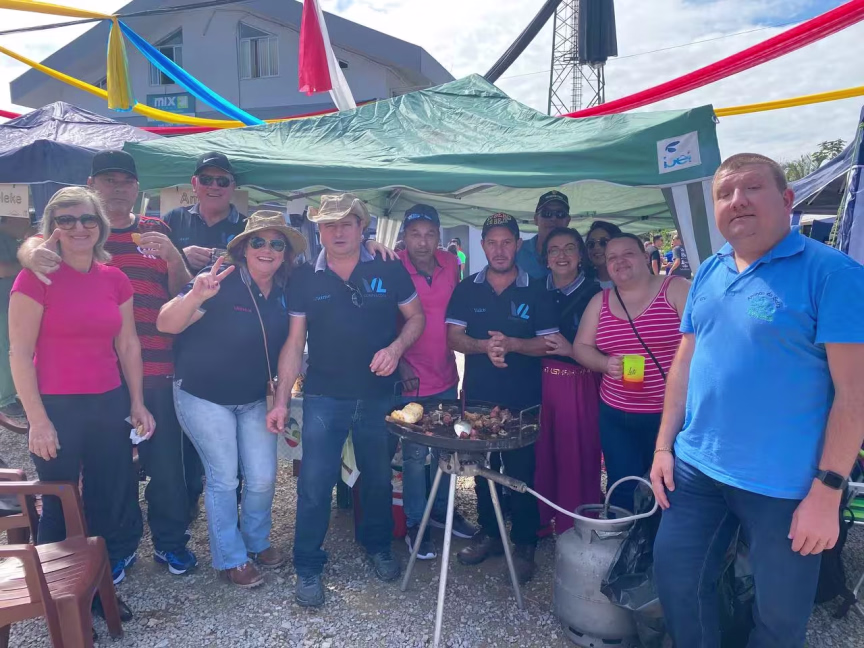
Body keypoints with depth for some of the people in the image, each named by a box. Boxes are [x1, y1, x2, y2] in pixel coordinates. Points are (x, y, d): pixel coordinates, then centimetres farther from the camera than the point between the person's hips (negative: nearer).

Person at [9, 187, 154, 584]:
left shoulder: (115, 280, 4)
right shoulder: (36, 277, -9)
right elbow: (19, 353, -10)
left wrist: (137, 403, 9)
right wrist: (38, 420, -12)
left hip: (110, 404, 4)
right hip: (57, 408, -4)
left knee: (112, 495, 13)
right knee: (59, 501, 11)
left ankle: (110, 566, 34)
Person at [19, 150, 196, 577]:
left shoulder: (155, 230, 12)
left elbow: (180, 292, 9)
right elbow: (34, 244, -7)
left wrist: (174, 257, -11)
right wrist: (32, 253, -31)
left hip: (155, 369, 1)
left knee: (165, 460, 4)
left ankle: (171, 541, 23)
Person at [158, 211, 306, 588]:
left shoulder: (284, 292, -3)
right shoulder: (222, 281, -20)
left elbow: (286, 342, 9)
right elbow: (166, 324, -26)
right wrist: (196, 295, -44)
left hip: (254, 400, 5)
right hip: (204, 397, -5)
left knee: (263, 478, 9)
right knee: (223, 479, 3)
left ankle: (257, 542, 35)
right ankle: (230, 559, 23)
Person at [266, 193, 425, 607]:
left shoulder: (389, 270, -4)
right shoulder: (306, 278, -2)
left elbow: (416, 316, 4)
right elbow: (294, 343, 1)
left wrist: (397, 346, -16)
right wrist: (282, 400, -3)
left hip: (378, 396, 1)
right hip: (324, 398, 0)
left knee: (379, 477, 16)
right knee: (314, 484, 1)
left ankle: (378, 546, 40)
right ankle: (307, 568, 20)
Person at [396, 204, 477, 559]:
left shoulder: (452, 264, 0)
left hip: (446, 377, 5)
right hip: (411, 380, -5)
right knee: (415, 454, 4)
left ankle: (442, 510, 39)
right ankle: (415, 524, 22)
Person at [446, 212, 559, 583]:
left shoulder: (535, 292, 0)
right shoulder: (467, 289, 5)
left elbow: (549, 344, -4)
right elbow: (453, 336, -1)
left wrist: (511, 344, -21)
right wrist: (485, 346, -20)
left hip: (522, 399, -2)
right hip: (478, 396, 3)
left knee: (521, 470, 3)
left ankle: (524, 545, 19)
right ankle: (488, 533, 31)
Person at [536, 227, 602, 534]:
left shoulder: (594, 293, -3)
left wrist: (571, 350, -18)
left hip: (579, 386, -3)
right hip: (539, 382, 3)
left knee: (577, 458, 0)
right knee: (540, 454, 7)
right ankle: (539, 519, 27)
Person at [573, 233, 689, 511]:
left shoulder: (676, 289, -5)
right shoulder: (600, 301, 8)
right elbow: (581, 347, 9)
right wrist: (606, 363, -12)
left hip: (671, 413, -3)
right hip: (616, 416, 4)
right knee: (622, 488, 11)